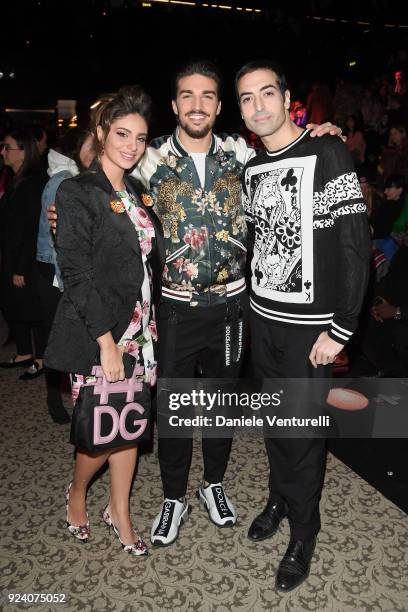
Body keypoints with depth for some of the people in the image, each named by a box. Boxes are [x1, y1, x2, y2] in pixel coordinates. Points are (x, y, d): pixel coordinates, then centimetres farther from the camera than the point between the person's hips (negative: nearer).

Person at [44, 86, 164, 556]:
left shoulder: (136, 191, 12)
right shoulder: (77, 192, -9)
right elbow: (77, 273, -16)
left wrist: (149, 323, 7)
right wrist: (106, 341, -19)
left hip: (139, 327, 6)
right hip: (98, 332, -6)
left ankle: (119, 510, 32)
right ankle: (76, 493, 34)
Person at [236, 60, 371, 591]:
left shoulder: (328, 155, -11)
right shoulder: (252, 169, 9)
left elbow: (356, 245, -15)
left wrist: (340, 330, -18)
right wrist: (254, 303, 9)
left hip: (310, 325, -5)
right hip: (262, 318, 6)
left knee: (303, 429, 6)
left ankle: (303, 532, 27)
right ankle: (280, 498, 41)